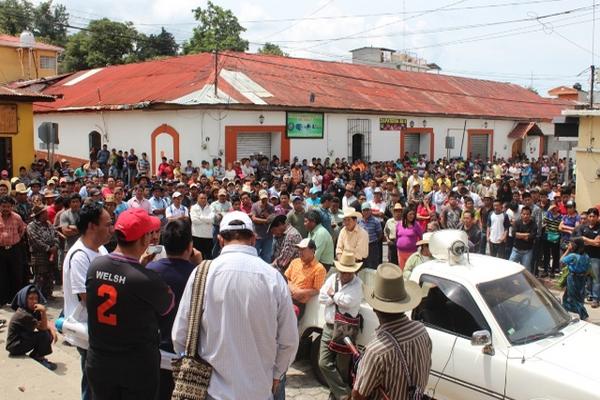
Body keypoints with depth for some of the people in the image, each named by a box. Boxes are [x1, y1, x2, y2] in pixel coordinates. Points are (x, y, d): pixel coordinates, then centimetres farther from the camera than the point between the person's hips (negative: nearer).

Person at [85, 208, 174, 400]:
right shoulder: (147, 280, -26)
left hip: (99, 362, 5)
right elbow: (169, 306, -7)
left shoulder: (95, 266, -11)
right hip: (138, 367, -4)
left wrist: (139, 264, 12)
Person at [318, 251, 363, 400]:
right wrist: (338, 297, -13)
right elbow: (321, 297, -1)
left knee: (341, 367, 5)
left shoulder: (357, 284, -9)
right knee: (324, 363, 0)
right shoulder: (333, 278, 6)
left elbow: (348, 301, -25)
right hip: (329, 327, 5)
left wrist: (333, 294, -10)